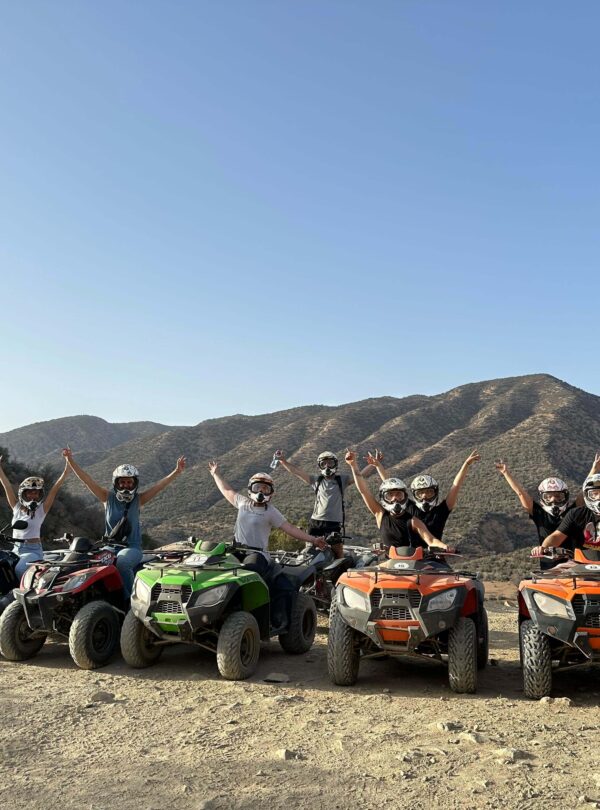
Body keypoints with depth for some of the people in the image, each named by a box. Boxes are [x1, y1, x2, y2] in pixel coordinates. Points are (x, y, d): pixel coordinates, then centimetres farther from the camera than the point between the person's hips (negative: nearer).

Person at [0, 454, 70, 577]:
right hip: (15, 549, 4)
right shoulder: (17, 507, 10)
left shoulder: (42, 509, 0)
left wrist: (68, 464, -12)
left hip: (33, 550, -4)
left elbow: (57, 486, -7)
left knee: (20, 570, -30)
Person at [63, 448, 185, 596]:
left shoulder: (138, 499, 3)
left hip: (132, 548, -2)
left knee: (122, 563, -34)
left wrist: (177, 471, -21)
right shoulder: (108, 497, 6)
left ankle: (131, 599, -23)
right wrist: (70, 460, -7)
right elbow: (87, 480, 1)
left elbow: (160, 485, -7)